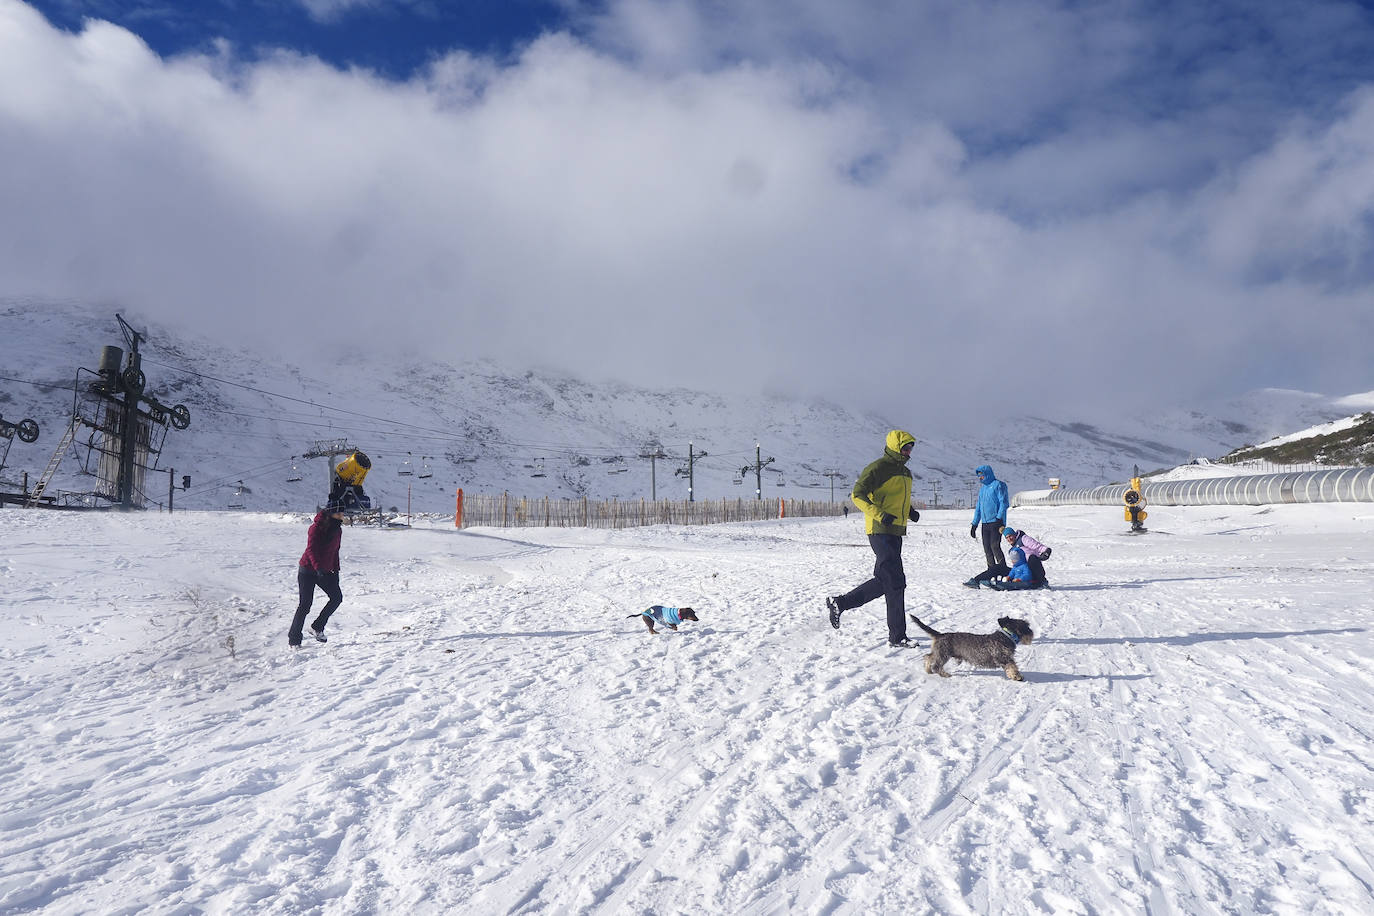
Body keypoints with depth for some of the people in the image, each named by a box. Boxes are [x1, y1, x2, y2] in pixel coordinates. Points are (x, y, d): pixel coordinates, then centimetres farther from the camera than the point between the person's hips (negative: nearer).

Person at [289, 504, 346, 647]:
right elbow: (311, 550, -26)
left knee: (337, 598, -4)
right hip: (308, 570, -7)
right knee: (305, 604, -6)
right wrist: (318, 568, -37)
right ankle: (293, 638, 6)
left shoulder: (337, 530, 5)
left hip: (325, 570, 7)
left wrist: (336, 570, 12)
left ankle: (317, 627, 10)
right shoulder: (317, 527, -18)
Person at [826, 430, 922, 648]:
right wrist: (880, 515, -26)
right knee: (895, 582, -8)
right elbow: (858, 495, -15)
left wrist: (910, 512, 11)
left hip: (895, 532, 10)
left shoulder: (905, 472, 19)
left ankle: (840, 603, 20)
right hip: (881, 531, -10)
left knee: (883, 581, 12)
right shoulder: (878, 468, -10)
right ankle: (897, 637, -1)